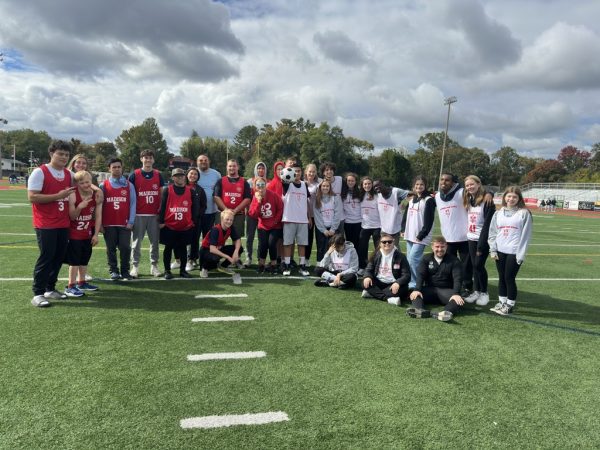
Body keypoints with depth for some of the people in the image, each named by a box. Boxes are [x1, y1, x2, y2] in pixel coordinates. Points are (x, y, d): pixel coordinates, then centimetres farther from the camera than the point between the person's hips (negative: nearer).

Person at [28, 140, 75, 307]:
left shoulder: (69, 174, 11)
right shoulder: (39, 172, -9)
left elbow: (72, 192, 28)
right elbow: (32, 197, -16)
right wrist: (57, 196, -20)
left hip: (64, 224, 7)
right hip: (45, 224, -6)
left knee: (59, 257, 10)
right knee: (46, 257, -6)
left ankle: (50, 289, 22)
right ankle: (38, 294, 4)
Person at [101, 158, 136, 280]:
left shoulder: (129, 185, 6)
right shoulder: (103, 186, 6)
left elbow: (133, 204, 2)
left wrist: (131, 221, -5)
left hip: (125, 224, -1)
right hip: (108, 224, 1)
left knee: (125, 247, -1)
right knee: (111, 249, 6)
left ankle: (125, 271, 10)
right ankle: (113, 271, 16)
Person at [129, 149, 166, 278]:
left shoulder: (158, 175, 8)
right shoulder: (134, 175, 2)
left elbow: (162, 194, 11)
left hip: (154, 214, 2)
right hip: (139, 214, -2)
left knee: (155, 241, 6)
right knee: (136, 241, 4)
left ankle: (154, 265, 15)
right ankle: (135, 266, 11)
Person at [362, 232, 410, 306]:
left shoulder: (400, 256, -8)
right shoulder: (376, 255, 2)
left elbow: (406, 275, -12)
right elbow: (369, 269, 6)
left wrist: (398, 283, -33)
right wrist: (367, 277, -20)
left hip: (393, 285, -3)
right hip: (378, 283, 3)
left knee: (402, 288, -34)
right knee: (365, 283, -24)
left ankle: (373, 293, -28)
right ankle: (389, 298, -33)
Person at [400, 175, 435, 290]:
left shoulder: (429, 200, -9)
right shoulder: (412, 199, 15)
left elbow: (429, 221, -14)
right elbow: (406, 215, 19)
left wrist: (421, 235, -17)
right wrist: (403, 229, 11)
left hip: (420, 237, -8)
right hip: (409, 235, 8)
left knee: (413, 259, -14)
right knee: (409, 260, 10)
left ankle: (416, 284, -4)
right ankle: (412, 282, 20)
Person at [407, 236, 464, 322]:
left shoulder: (454, 260, 1)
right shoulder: (426, 259, 7)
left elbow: (457, 278, -11)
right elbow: (420, 275, -6)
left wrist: (456, 293, -31)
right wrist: (417, 289, -26)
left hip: (446, 290, -2)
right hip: (430, 289, 2)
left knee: (458, 300, -33)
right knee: (415, 294, -27)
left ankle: (446, 313, -60)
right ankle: (420, 310, -55)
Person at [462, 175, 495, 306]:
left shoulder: (487, 201, -13)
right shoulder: (468, 201, 11)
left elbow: (488, 224, -16)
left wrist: (481, 245, -18)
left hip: (483, 239, -6)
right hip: (471, 239, 6)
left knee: (479, 265, -4)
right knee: (474, 266, 8)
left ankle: (484, 293, 11)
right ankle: (476, 291, 17)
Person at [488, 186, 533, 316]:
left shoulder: (524, 213, -5)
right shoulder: (498, 213, 8)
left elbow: (526, 235, -7)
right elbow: (492, 233, 10)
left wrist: (521, 254, -11)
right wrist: (493, 250, 2)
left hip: (514, 252, -4)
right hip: (500, 251, 4)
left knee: (510, 278, 0)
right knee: (501, 278, 12)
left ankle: (510, 305, 14)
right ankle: (501, 302, 25)